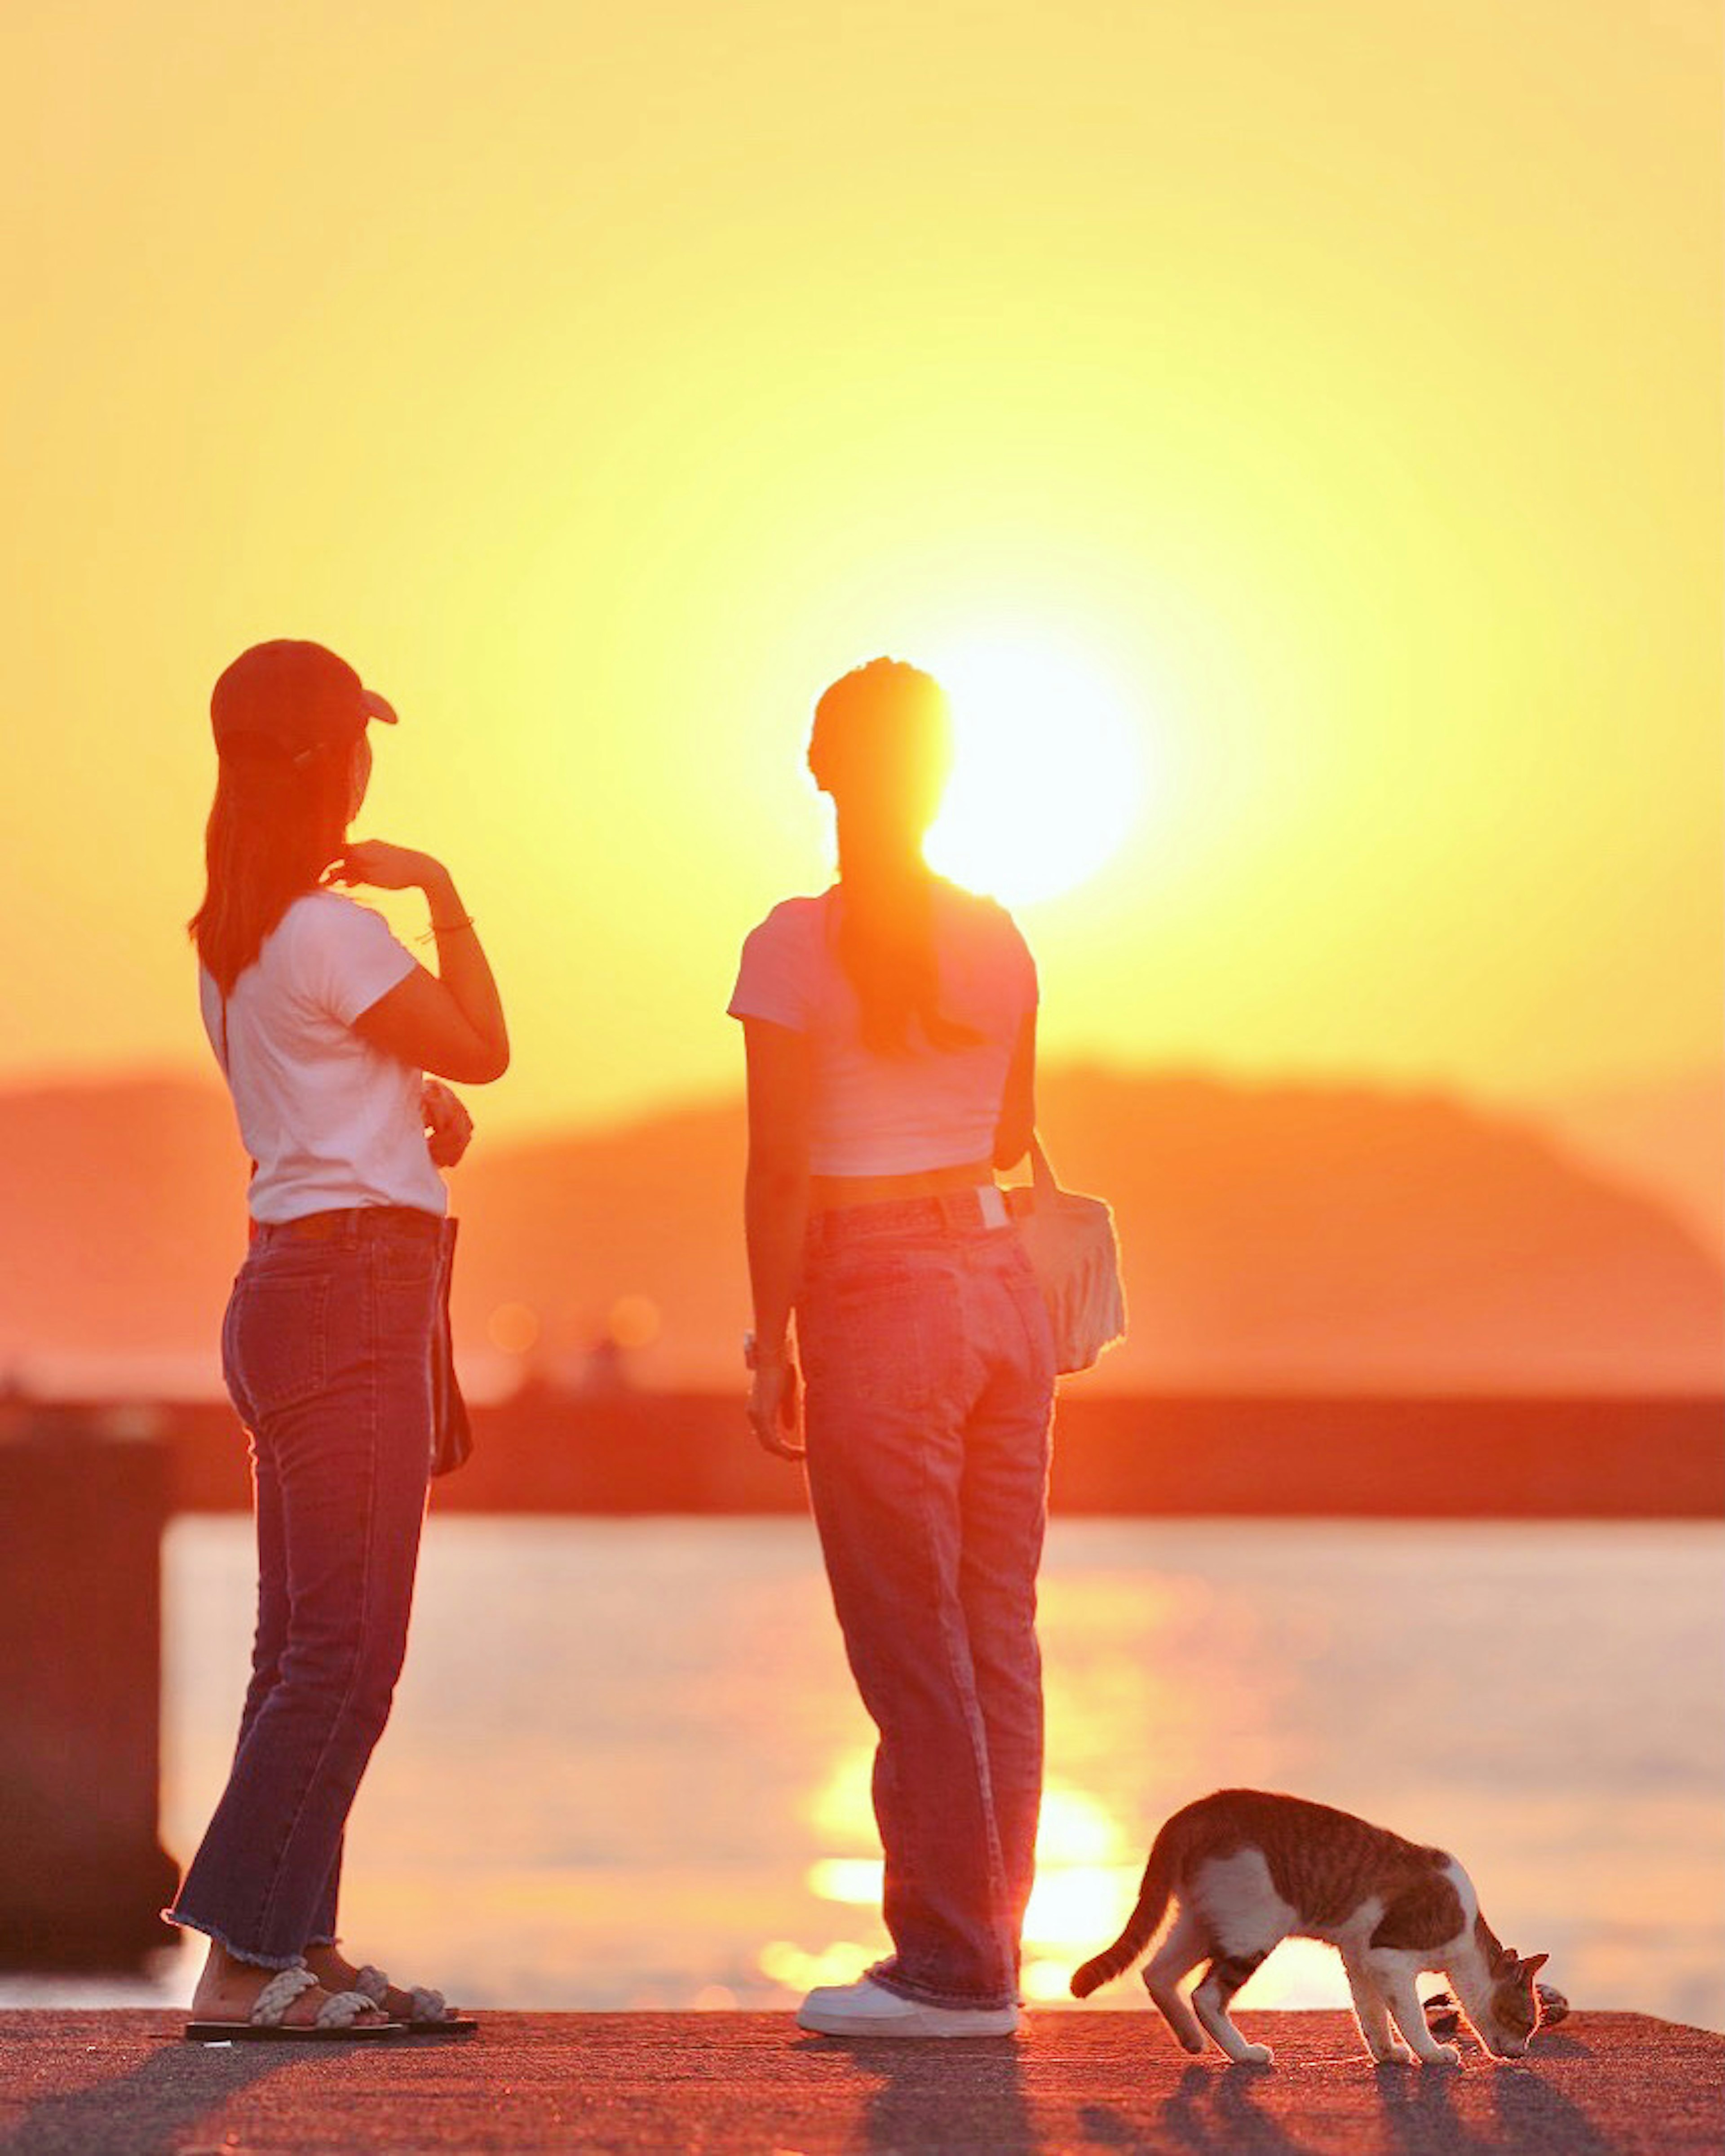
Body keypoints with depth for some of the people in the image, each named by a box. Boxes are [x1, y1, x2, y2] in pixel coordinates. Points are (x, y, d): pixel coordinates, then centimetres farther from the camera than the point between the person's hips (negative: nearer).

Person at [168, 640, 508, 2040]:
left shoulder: (232, 936, 15)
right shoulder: (329, 932, -14)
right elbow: (484, 1047, -3)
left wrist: (418, 1102, 6)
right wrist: (439, 887, 5)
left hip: (290, 1288, 10)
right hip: (357, 1285, -10)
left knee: (308, 1645, 10)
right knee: (345, 1648, -10)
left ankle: (298, 1949, 12)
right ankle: (242, 1963, -11)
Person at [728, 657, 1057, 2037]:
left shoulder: (796, 946, -9)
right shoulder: (999, 939, 7)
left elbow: (781, 1168, -11)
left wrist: (771, 1343, -5)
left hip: (875, 1302, -6)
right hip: (1003, 1283, 6)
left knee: (911, 1645, -1)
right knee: (998, 1631, 10)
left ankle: (953, 1967, 1)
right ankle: (984, 1950, 14)